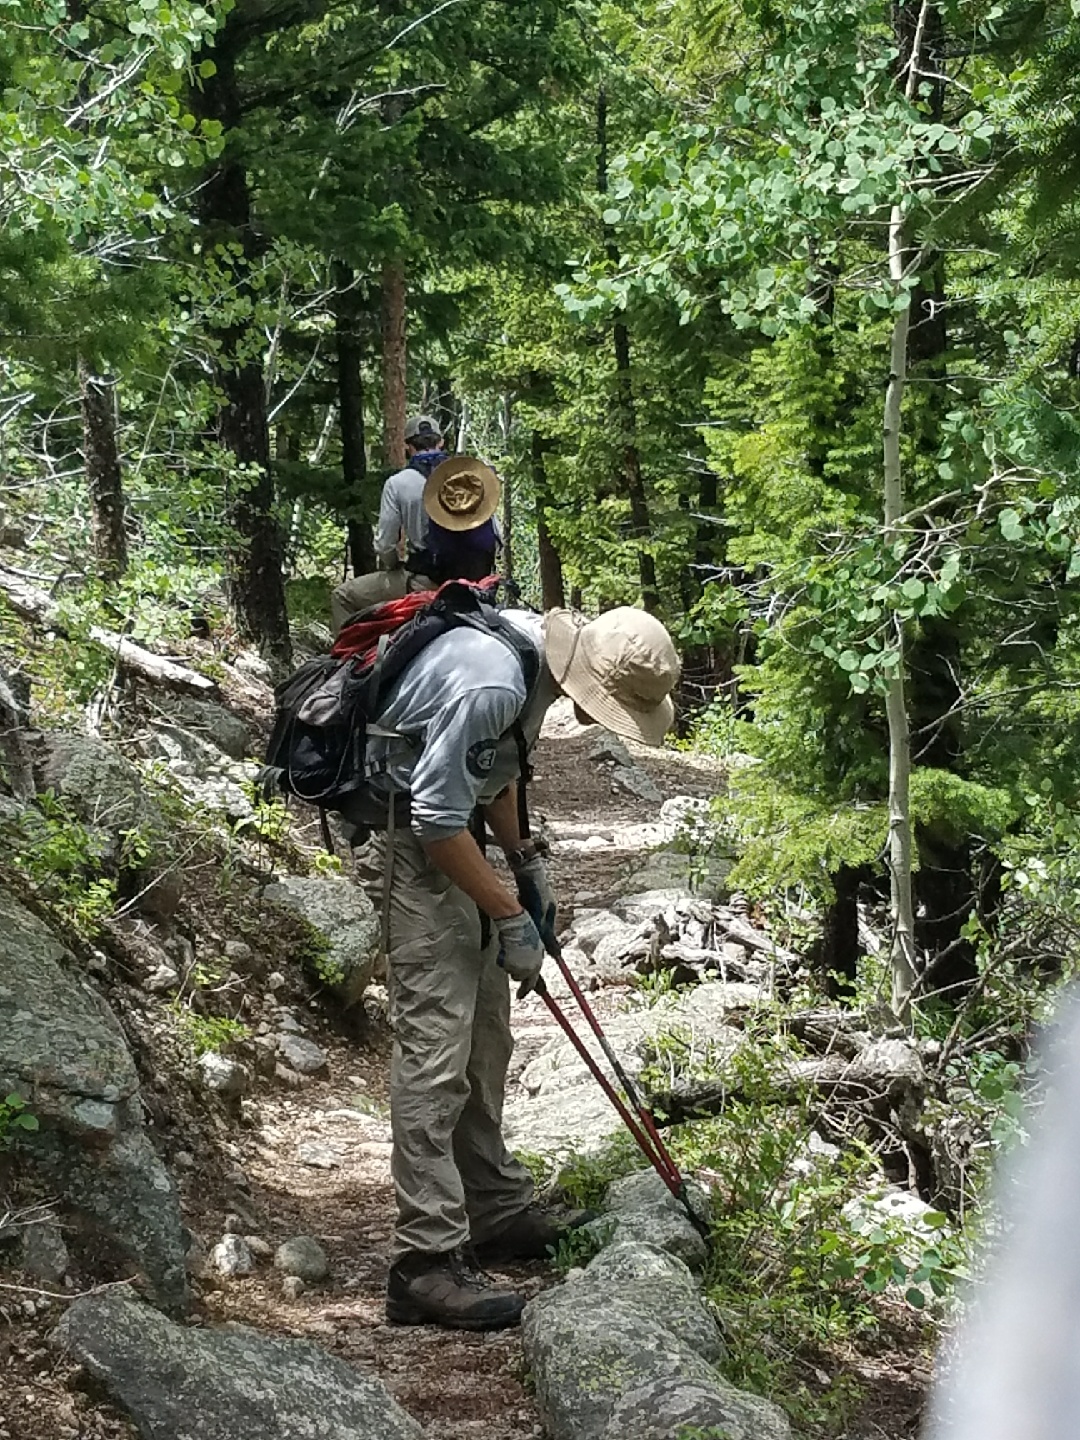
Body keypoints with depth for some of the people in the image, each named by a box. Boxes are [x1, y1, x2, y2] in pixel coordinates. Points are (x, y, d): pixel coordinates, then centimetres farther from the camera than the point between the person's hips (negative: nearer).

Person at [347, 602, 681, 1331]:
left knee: (487, 1036, 16)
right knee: (437, 1046, -13)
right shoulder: (489, 685, -30)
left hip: (449, 837, 10)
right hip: (407, 842, -10)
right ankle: (429, 1261, -10)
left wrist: (525, 861, 12)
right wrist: (509, 915, -18)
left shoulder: (539, 646, 0)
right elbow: (437, 819, -26)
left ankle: (495, 1210, 29)